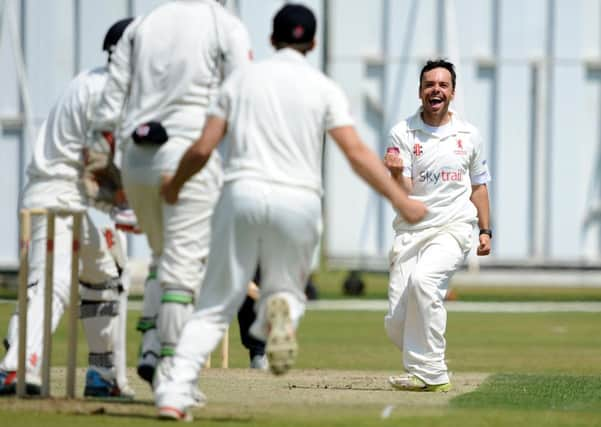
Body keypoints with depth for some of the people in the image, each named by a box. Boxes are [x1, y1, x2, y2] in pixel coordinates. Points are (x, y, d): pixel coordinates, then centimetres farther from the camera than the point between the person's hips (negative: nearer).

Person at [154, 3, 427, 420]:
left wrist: (175, 185, 26)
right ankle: (282, 309, -20)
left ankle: (175, 392, -11)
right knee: (286, 289, 19)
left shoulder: (242, 79, 11)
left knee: (216, 305, 7)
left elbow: (203, 148, 8)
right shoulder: (323, 88, 6)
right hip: (298, 202, -1)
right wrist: (401, 200, -3)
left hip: (242, 196, 1)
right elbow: (358, 154, -5)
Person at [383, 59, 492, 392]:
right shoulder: (402, 134, 2)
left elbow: (478, 186, 20)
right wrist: (396, 172, -28)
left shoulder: (469, 136, 8)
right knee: (396, 323, -8)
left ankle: (429, 373, -28)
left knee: (423, 279, -32)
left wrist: (485, 230, 12)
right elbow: (401, 194, -7)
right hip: (411, 230, 1)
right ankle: (432, 371, 19)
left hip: (453, 227, -1)